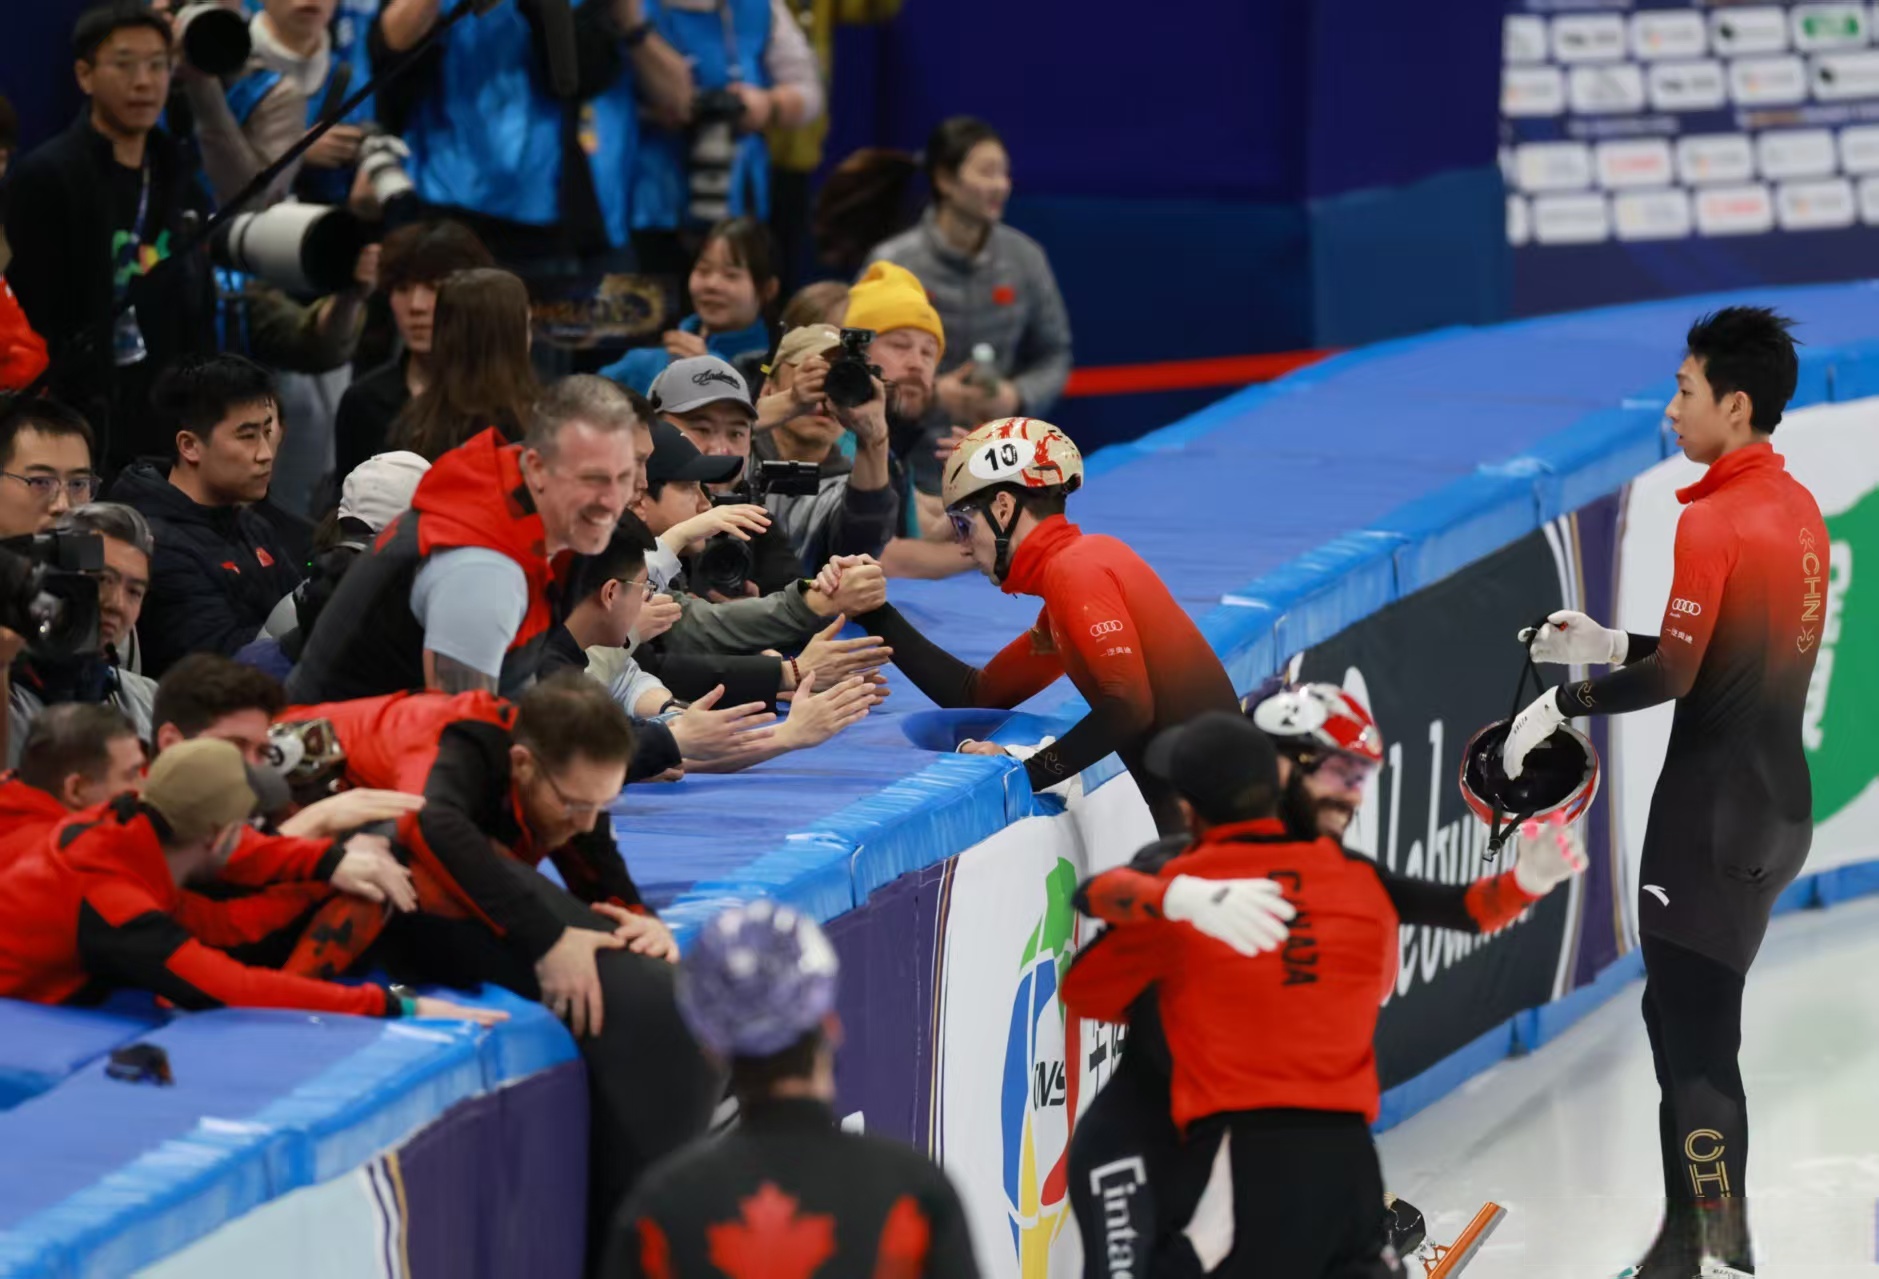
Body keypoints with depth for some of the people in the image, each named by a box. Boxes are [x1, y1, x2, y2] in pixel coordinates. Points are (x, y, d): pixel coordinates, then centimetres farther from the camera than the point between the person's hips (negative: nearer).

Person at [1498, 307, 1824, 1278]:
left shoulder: (1714, 521, -17)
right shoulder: (1798, 508, 9)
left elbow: (1675, 676, -19)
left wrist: (1561, 704, -8)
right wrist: (1608, 645, 17)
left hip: (1714, 815, -9)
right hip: (1776, 805, 9)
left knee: (1695, 1036, -6)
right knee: (1682, 1015, 18)